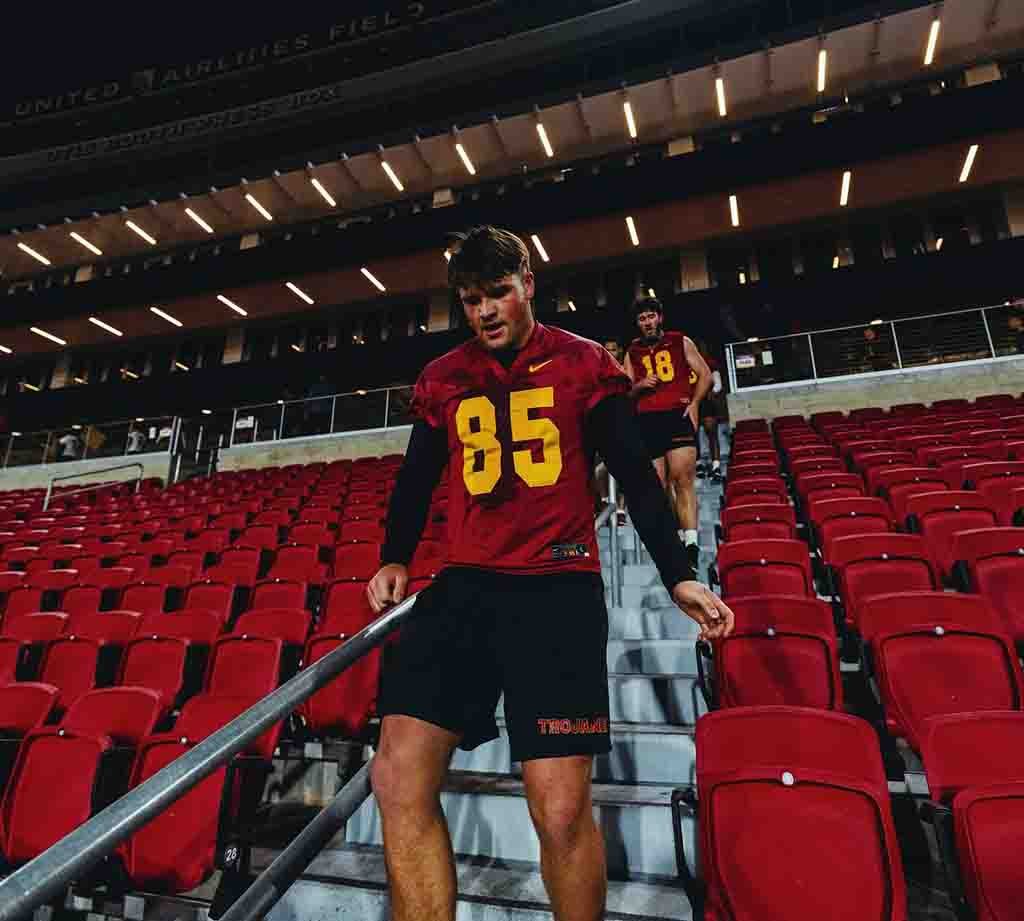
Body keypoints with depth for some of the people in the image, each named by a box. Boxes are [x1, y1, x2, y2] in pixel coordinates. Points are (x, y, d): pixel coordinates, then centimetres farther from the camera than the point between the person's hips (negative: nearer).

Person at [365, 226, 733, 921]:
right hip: (464, 585, 4)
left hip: (559, 585, -3)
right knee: (400, 779, -9)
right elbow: (417, 479, 17)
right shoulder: (442, 379, 15)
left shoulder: (585, 364, 8)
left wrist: (679, 577, 2)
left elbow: (637, 476, 7)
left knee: (561, 810, -8)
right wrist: (394, 559, 2)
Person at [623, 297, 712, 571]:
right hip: (648, 421, 3)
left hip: (678, 415, -3)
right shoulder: (632, 352, 16)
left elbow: (705, 374, 10)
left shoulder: (681, 342, 11)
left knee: (683, 478, -15)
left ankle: (691, 543, -19)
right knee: (658, 485, 3)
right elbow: (626, 392, 17)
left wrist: (694, 403, -5)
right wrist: (639, 386, -5)